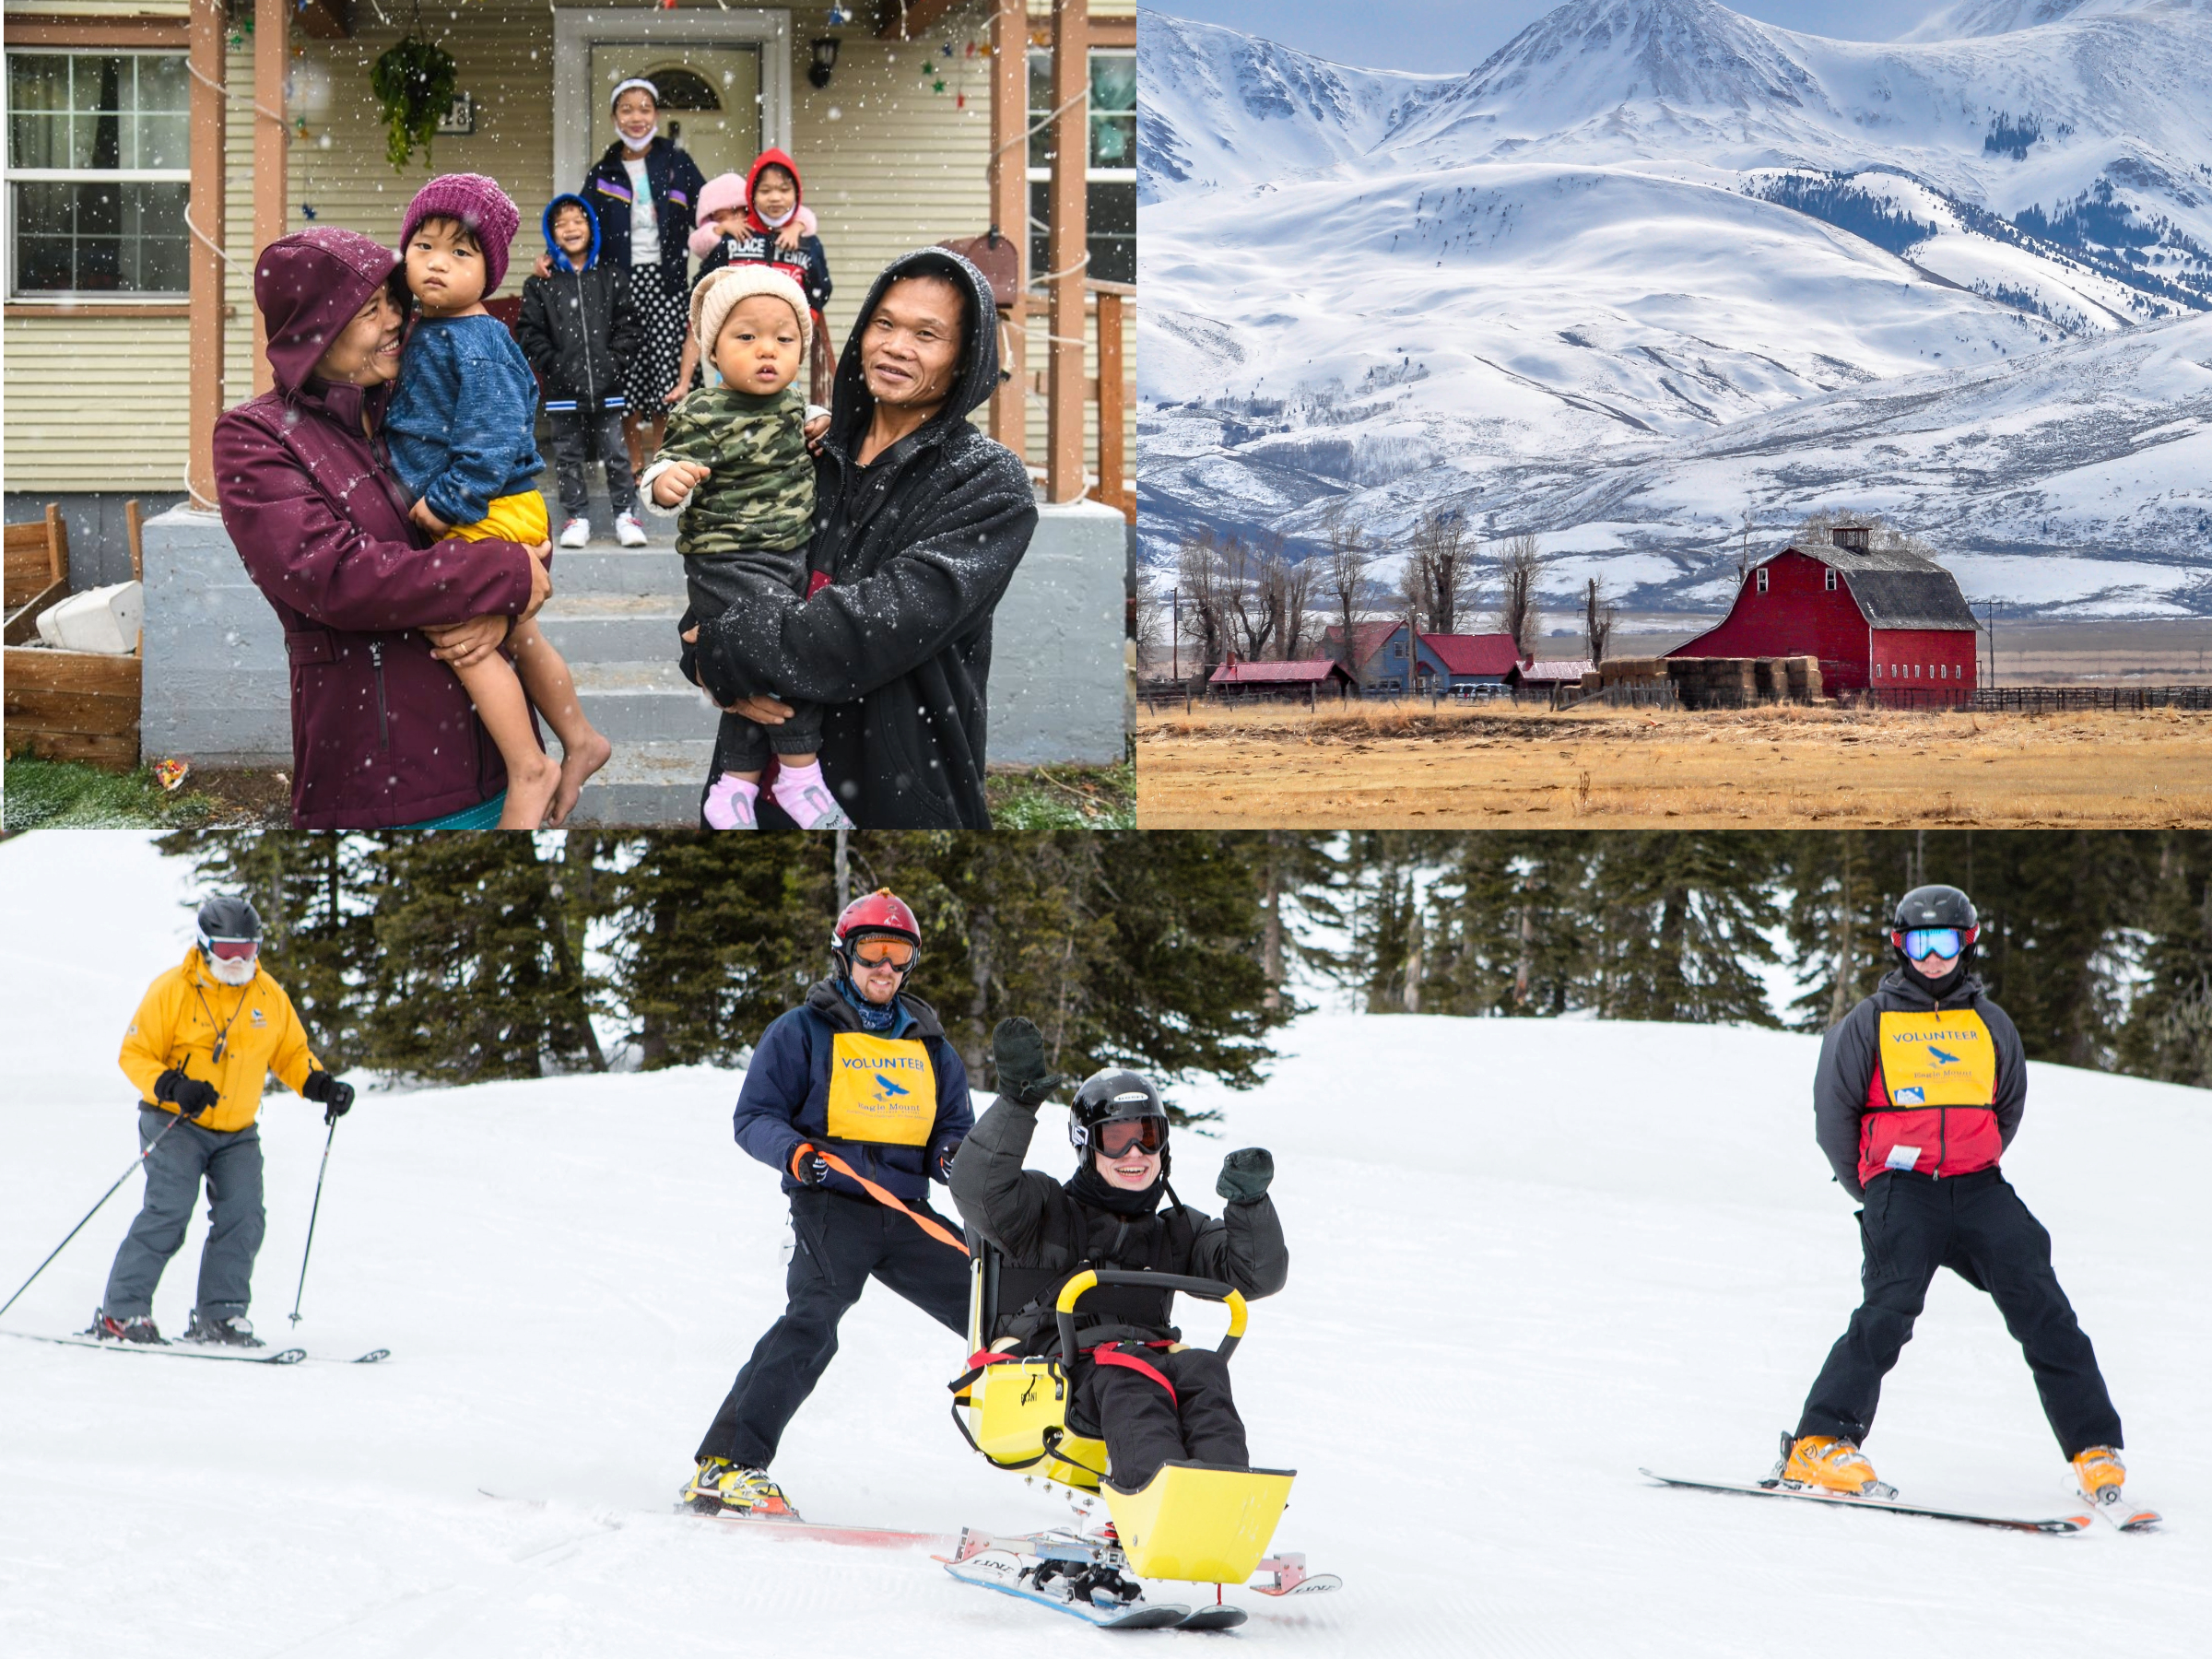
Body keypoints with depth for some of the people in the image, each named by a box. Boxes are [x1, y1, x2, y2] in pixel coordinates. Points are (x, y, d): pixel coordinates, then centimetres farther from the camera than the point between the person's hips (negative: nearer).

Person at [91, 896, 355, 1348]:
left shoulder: (269, 997, 5)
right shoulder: (171, 991, -8)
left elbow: (291, 1054, 17)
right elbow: (135, 1054, -7)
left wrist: (321, 1086, -2)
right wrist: (171, 1087, -25)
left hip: (237, 1132, 5)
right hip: (175, 1123, -5)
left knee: (242, 1216, -10)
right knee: (169, 1208, -19)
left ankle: (219, 1317, -2)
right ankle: (120, 1313, -15)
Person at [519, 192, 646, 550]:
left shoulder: (612, 278, 6)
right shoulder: (540, 283, 3)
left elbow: (627, 326, 4)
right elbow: (529, 333, -1)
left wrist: (614, 363, -8)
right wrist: (554, 366, -10)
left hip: (607, 387, 0)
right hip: (562, 389, 0)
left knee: (615, 452, 3)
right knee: (568, 455, 7)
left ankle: (626, 514, 12)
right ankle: (577, 517, 15)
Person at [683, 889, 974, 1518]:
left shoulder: (928, 1042, 21)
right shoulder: (803, 1031, 6)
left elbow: (956, 1123, 23)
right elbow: (754, 1116, 2)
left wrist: (956, 1154, -3)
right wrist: (794, 1153, -20)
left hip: (909, 1215, 6)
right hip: (832, 1203, -6)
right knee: (813, 1319, -27)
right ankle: (725, 1465, -32)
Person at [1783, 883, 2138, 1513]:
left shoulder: (1990, 1024, 16)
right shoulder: (1870, 1023, 8)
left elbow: (2010, 1107, 29)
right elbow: (1833, 1113, 11)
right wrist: (1873, 1191, 12)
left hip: (1978, 1187, 3)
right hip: (1900, 1186, -3)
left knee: (2040, 1307, -12)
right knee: (1890, 1310, -25)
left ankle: (2095, 1449, -10)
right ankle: (1820, 1446, -26)